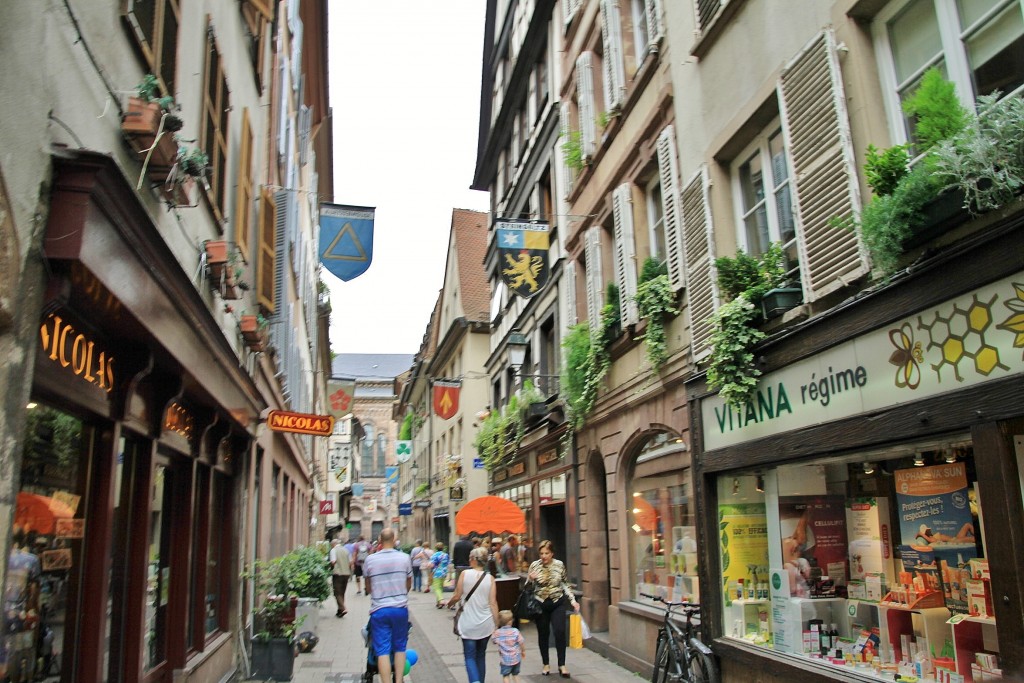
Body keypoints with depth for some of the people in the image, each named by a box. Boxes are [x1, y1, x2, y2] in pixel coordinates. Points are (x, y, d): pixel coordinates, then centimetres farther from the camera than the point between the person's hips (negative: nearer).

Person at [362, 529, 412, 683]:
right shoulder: (404, 558, -3)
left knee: (382, 650, 2)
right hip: (400, 608, 1)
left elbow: (368, 588, 8)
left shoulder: (370, 559, -5)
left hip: (379, 609, -1)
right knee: (399, 647, 14)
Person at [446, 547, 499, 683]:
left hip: (468, 624, -2)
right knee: (481, 655, 19)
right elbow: (493, 603, -5)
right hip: (486, 624, 2)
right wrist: (497, 625, 2)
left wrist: (450, 603, 18)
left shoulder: (465, 574, -8)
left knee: (470, 656, 4)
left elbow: (457, 596, -4)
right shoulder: (490, 578, -4)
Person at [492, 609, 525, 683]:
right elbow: (521, 642, -6)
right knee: (515, 674, 19)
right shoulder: (515, 631, -12)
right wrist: (523, 651, 11)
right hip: (516, 658, 2)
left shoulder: (497, 633, -9)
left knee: (506, 676, 6)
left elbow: (493, 639, 9)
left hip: (506, 660, -1)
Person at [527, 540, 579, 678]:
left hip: (558, 603, 0)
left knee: (560, 632, -8)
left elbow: (565, 584, 7)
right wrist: (531, 579, -19)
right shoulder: (534, 565, -6)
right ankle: (545, 664, 24)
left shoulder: (559, 565, -4)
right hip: (541, 604, 0)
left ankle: (562, 665, 6)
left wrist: (573, 601, 0)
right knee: (543, 634, 8)